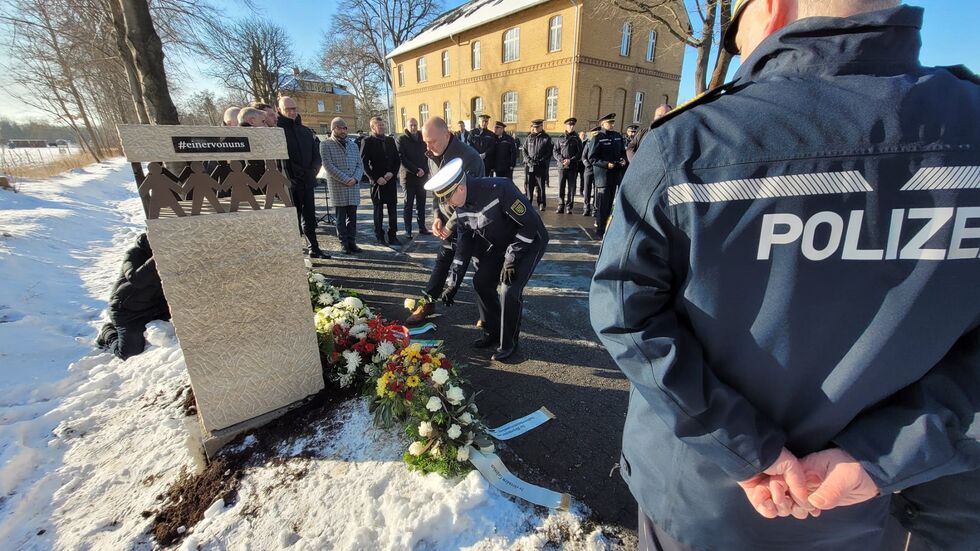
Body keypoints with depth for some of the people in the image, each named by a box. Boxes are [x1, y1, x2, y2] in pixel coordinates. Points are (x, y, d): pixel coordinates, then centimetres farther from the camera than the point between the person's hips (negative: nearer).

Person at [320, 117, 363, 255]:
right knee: (340, 217, 0)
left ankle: (352, 242, 14)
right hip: (337, 187, -4)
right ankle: (344, 244, 6)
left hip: (353, 186, 4)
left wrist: (355, 178, -8)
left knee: (352, 216, 7)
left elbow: (360, 164, 11)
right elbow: (328, 166, -10)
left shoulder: (352, 144, 16)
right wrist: (345, 179, -15)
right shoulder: (326, 144, 0)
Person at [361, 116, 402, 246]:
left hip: (391, 179, 4)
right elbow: (364, 163, -5)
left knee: (393, 209, 3)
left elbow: (397, 159, 12)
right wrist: (376, 178, -13)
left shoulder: (390, 140, 12)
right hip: (377, 181, -4)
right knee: (378, 210, 3)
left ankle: (393, 236, 11)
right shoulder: (367, 142, -2)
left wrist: (392, 173, -5)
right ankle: (379, 236, 11)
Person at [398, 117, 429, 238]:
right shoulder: (402, 139, 0)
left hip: (422, 176, 4)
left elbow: (426, 156, 11)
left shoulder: (422, 138, 13)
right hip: (409, 176, -4)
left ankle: (422, 227, 13)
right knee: (408, 204, 0)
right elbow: (402, 158, -9)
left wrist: (423, 170, -6)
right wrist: (416, 170, -16)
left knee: (421, 204, 7)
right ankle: (408, 230, 4)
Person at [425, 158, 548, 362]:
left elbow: (530, 224, -27)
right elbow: (464, 244, -2)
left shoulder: (500, 190, -33)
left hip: (530, 240, -7)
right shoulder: (461, 207, -9)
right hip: (500, 243, 7)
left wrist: (511, 258, -24)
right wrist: (452, 283, -5)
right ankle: (492, 332, 21)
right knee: (481, 282, 1)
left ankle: (509, 343, 5)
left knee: (510, 290, -17)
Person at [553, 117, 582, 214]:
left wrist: (570, 160, -13)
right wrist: (562, 160, -10)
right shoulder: (561, 138, 10)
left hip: (573, 167, -1)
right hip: (561, 166, 1)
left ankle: (569, 207, 7)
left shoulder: (576, 139, 6)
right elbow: (555, 151, 7)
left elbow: (580, 153, 1)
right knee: (561, 187, 1)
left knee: (571, 188, 0)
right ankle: (561, 206, 9)